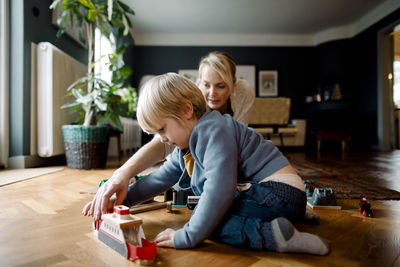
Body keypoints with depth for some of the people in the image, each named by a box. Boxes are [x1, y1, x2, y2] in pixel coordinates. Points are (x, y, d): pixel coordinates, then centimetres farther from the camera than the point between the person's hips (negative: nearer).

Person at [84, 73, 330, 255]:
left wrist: (188, 237, -21)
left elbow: (219, 189, -28)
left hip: (279, 192, -11)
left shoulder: (213, 131, -19)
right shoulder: (186, 149, 13)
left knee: (206, 218, -16)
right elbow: (160, 178, 21)